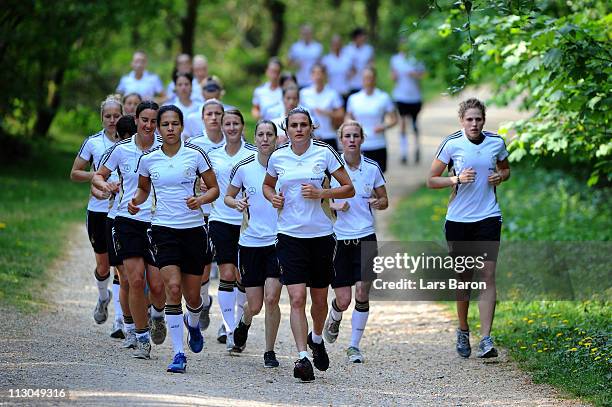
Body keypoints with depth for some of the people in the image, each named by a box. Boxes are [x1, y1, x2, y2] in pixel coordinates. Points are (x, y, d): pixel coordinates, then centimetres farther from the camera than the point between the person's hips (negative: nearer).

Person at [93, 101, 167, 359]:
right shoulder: (121, 149, 2)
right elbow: (98, 175, 12)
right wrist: (104, 184, -10)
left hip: (158, 222, 0)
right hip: (128, 221, 0)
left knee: (158, 285, -6)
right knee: (136, 280, -10)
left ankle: (157, 315, 29)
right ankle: (141, 337, 3)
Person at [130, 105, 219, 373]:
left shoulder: (196, 155, -3)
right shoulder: (148, 159, 2)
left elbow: (214, 189, 4)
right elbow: (143, 189, 18)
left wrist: (199, 200, -16)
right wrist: (135, 201, -3)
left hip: (193, 229, 0)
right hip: (164, 229, 0)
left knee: (192, 296, 6)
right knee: (173, 288, -17)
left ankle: (193, 323, 44)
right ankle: (178, 354, -12)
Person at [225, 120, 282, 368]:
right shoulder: (243, 167, -1)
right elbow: (228, 196, 13)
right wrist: (236, 203, -9)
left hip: (278, 241, -1)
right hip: (250, 242, 1)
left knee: (271, 298, -12)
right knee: (255, 305, 3)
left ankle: (269, 351, 4)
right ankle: (244, 323, 40)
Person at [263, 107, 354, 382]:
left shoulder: (324, 153, -1)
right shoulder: (278, 157, 4)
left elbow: (349, 189, 3)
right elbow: (267, 185, 23)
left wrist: (321, 193, -12)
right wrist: (273, 197, 1)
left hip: (321, 234, 0)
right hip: (290, 235, 0)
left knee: (319, 299, 11)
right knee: (297, 298, -13)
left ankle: (316, 339, 40)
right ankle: (302, 357, -14)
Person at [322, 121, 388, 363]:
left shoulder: (372, 168, 3)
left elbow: (384, 201, 13)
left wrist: (378, 203, -9)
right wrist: (335, 206, -14)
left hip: (365, 238, 1)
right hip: (338, 239, -1)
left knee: (362, 293, -8)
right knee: (343, 300, -2)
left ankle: (354, 346, 6)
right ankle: (334, 318, 35)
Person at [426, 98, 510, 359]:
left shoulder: (496, 143, 3)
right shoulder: (451, 144, -4)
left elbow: (505, 169, 21)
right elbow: (431, 180, 0)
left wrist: (500, 176, -2)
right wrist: (457, 179, -17)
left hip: (488, 217, 1)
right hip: (458, 220, -1)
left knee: (488, 275, -11)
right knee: (464, 277, 8)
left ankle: (485, 338, -15)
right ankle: (463, 330, 30)